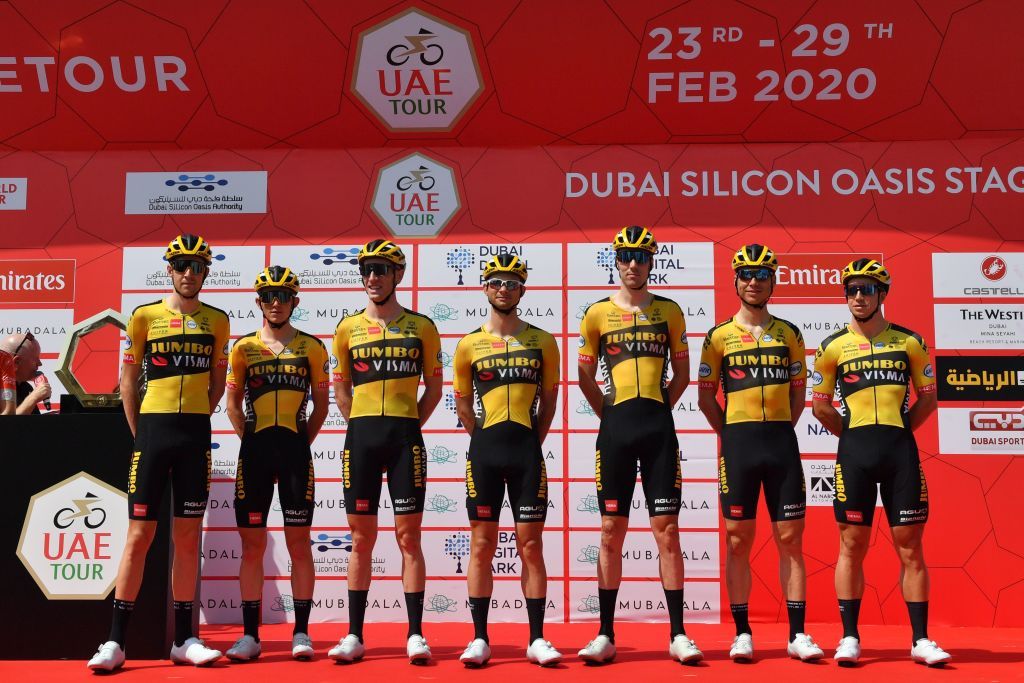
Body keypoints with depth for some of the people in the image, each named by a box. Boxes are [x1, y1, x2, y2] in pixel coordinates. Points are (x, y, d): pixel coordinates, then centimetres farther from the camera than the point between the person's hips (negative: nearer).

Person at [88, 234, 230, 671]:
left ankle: (183, 639, 12)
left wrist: (194, 419, 6)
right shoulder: (144, 316, 3)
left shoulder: (217, 320, 8)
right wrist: (140, 433, 2)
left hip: (195, 435, 2)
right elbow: (127, 381, 6)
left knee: (187, 537, 6)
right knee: (139, 535, -3)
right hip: (153, 429, -2)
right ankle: (115, 640, 3)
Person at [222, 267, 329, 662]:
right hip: (255, 448, 1)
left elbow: (321, 405, 10)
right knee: (252, 543, 3)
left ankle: (301, 632, 7)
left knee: (298, 541, 1)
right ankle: (250, 634, 9)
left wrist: (302, 442, 1)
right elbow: (233, 403, 13)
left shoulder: (311, 347, 7)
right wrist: (250, 441, 3)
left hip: (295, 448, -1)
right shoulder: (243, 347, 9)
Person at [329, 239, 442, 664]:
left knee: (408, 536, 0)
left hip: (405, 435, -2)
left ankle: (416, 635, 5)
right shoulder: (348, 328, 9)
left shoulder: (421, 327, 4)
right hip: (360, 436, 2)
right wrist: (360, 426, 7)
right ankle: (355, 635, 12)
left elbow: (434, 387, 10)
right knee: (362, 538, 6)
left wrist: (409, 425, 2)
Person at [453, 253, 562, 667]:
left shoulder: (542, 342, 6)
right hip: (484, 450, 0)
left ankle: (537, 640, 9)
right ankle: (480, 639, 9)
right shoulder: (469, 344, 6)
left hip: (527, 451, 0)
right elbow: (463, 403, 13)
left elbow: (548, 400, 11)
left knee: (531, 545, 3)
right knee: (482, 545, 3)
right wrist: (487, 440, 9)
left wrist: (531, 443, 7)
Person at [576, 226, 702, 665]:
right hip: (616, 429, 0)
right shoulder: (598, 313, 6)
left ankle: (678, 635, 6)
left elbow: (682, 373, 15)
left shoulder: (669, 311, 9)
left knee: (667, 530, 0)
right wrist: (612, 415, 8)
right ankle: (605, 635, 10)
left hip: (659, 427, 0)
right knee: (611, 531, 3)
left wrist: (656, 411, 9)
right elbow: (586, 376, 12)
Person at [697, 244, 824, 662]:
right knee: (738, 541, 2)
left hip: (782, 442, 2)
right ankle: (742, 634, 10)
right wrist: (731, 435, 1)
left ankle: (797, 634, 8)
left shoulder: (789, 334, 9)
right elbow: (706, 397, 6)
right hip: (738, 443, -1)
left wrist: (778, 431, 4)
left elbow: (798, 392, 14)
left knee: (790, 539, 2)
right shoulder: (719, 336, 4)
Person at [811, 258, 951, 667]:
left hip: (901, 450, 1)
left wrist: (897, 430, 5)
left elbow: (928, 396, 12)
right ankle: (849, 638, 9)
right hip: (854, 452, 0)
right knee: (852, 546, 2)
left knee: (910, 548, 3)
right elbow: (820, 405, 10)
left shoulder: (909, 341, 7)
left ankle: (921, 641, 10)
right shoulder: (833, 347, 5)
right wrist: (855, 434, 7)